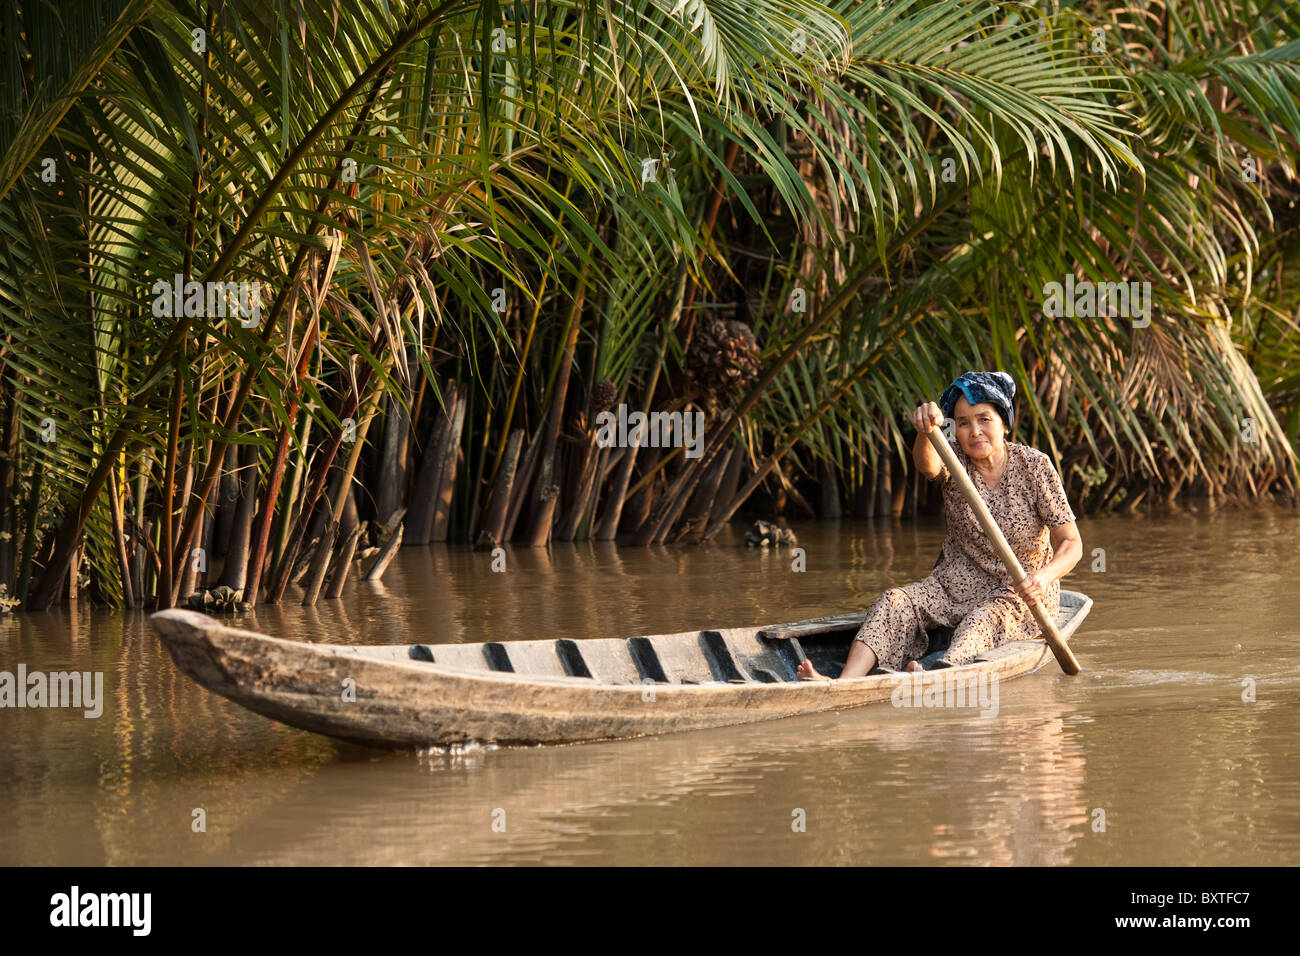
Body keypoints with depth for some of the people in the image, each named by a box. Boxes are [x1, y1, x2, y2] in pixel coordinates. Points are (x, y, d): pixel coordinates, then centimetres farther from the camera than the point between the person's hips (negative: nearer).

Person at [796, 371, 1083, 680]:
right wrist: (925, 432, -55)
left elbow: (1071, 544, -10)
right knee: (895, 602, -22)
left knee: (985, 617, -36)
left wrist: (1044, 576, -32)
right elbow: (928, 465, -31)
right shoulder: (955, 459, -3)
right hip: (958, 582, 4)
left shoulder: (1034, 466, -10)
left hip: (1019, 590, -4)